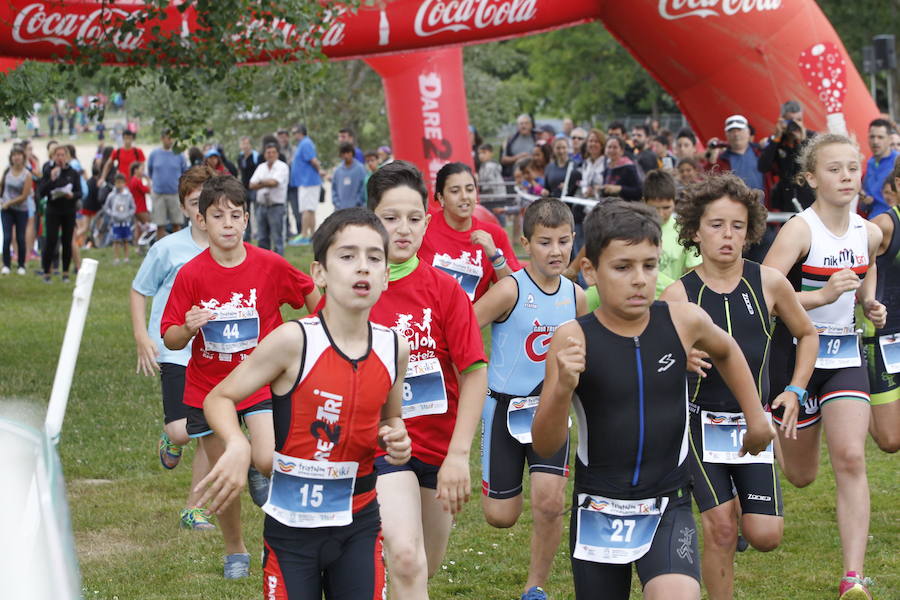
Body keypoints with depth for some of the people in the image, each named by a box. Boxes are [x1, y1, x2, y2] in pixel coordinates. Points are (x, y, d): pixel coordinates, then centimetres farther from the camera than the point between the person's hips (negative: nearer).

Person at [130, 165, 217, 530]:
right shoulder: (168, 248, -4)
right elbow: (139, 291, 7)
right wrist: (142, 338, -4)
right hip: (175, 352, -3)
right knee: (181, 430, -18)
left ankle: (193, 509, 16)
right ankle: (171, 440, 21)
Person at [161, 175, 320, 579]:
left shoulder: (269, 266, -9)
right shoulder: (191, 275, -10)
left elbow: (308, 291, 10)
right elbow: (170, 340, -7)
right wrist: (189, 328, -27)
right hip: (207, 386, 1)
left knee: (267, 461, -25)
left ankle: (257, 465, 11)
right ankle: (235, 551, 31)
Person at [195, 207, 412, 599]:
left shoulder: (394, 349, -2)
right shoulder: (294, 341, -15)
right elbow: (218, 398, -8)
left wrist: (395, 437, -5)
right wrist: (238, 446, -27)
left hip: (359, 522, 4)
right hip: (292, 523, -3)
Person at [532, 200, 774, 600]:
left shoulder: (683, 322, -6)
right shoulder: (574, 339, -12)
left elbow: (725, 350, 20)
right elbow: (545, 446, -14)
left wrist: (756, 419, 22)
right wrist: (562, 388, -30)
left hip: (668, 510, 0)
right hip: (598, 513, 0)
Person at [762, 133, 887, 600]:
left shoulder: (869, 233, 0)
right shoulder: (799, 230, -17)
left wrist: (870, 304, 5)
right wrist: (822, 295, -33)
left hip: (845, 354, 3)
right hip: (795, 353, -3)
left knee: (850, 458, -14)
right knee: (801, 475, 11)